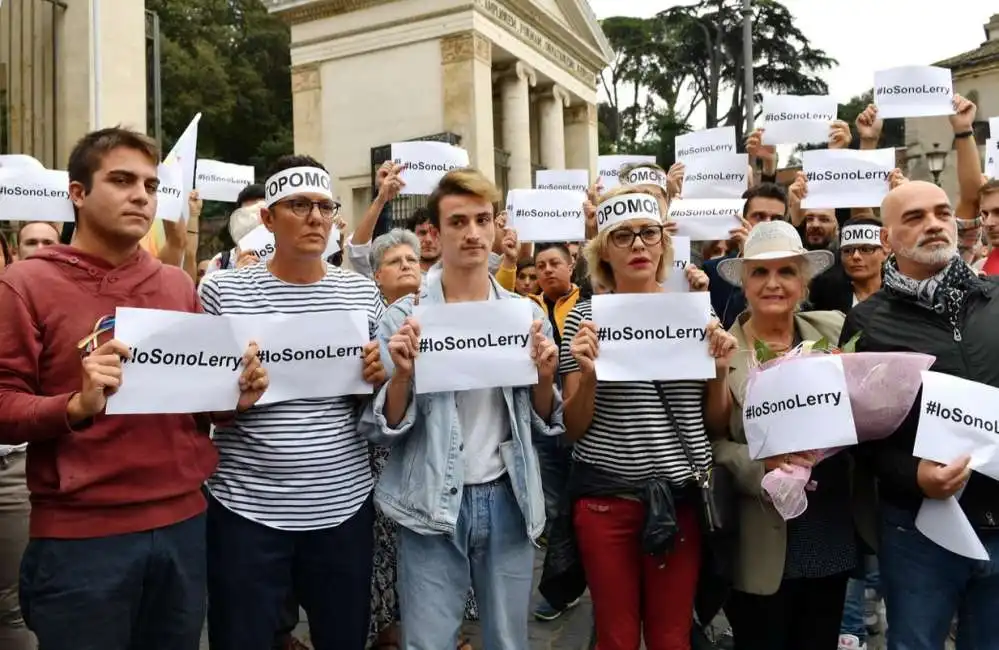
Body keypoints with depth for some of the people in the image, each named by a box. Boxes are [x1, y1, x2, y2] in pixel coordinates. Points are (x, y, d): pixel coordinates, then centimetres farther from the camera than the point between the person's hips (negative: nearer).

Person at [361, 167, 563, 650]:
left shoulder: (526, 313, 3)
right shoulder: (405, 316, -5)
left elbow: (544, 425, 8)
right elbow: (383, 430, -5)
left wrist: (544, 377, -12)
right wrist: (402, 374, -23)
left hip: (509, 501, 3)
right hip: (432, 506, -2)